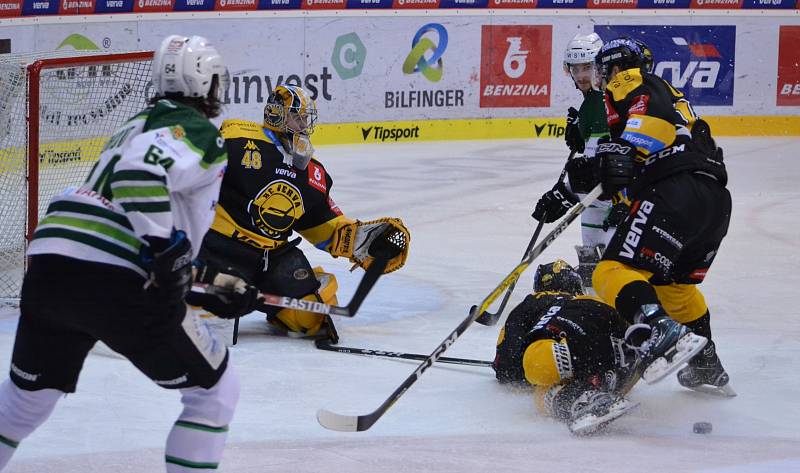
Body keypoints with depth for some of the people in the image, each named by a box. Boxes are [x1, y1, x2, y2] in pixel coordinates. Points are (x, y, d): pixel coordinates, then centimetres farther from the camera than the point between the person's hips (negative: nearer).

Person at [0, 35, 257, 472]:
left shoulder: (138, 125, 27)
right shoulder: (199, 133, -1)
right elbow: (142, 169, -22)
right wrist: (164, 248, -22)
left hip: (48, 267, 8)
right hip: (118, 286, -8)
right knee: (214, 391, 8)